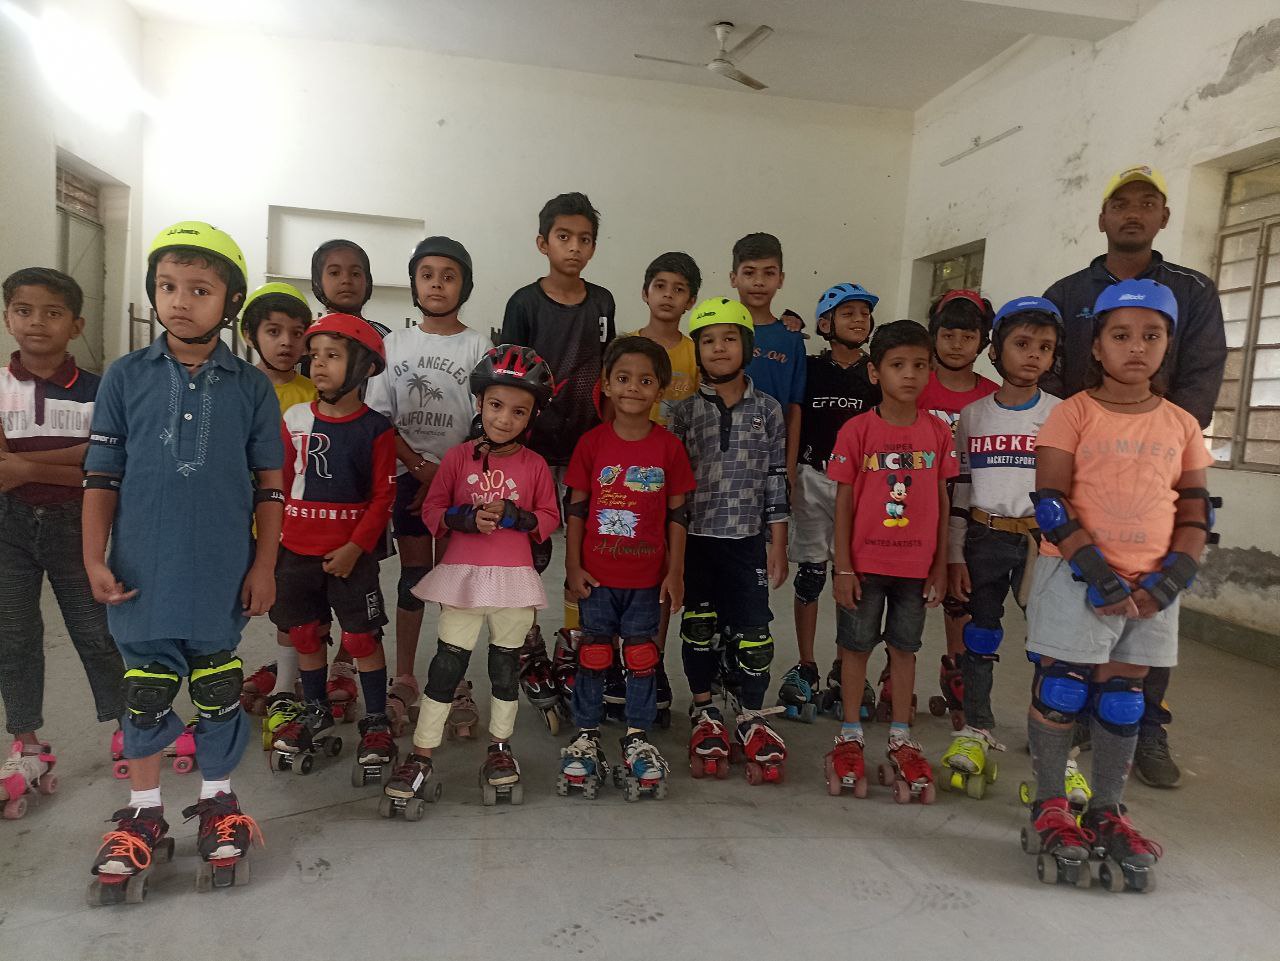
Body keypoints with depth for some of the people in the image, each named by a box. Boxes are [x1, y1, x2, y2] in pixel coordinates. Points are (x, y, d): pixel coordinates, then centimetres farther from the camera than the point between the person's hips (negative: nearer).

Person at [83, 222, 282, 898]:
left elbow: (269, 485, 0)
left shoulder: (251, 387, -2)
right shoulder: (126, 377, 0)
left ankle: (217, 801, 31)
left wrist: (264, 566, -2)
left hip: (222, 576, -1)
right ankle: (144, 813, 30)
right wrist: (94, 559, -2)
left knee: (216, 687, 12)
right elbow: (101, 477, 2)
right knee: (144, 690, 12)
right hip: (142, 574, 1)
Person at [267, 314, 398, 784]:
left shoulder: (375, 428, -8)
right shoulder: (295, 420, 2)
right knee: (305, 633, 14)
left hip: (350, 555, -4)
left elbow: (382, 496, -8)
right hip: (296, 551, 4)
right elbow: (279, 485, 8)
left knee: (362, 637, 2)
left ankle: (376, 721, 18)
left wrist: (355, 547, -13)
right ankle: (315, 712, 34)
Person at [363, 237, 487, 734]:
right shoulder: (395, 343, 7)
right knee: (413, 573, 6)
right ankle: (404, 682, 18)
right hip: (409, 474, 2)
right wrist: (423, 467, -9)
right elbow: (380, 418, 2)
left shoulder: (477, 346, 0)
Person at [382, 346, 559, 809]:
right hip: (461, 575, -1)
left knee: (506, 663, 13)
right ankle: (420, 758, 12)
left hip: (513, 577, 1)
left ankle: (500, 747, 31)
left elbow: (550, 518, 2)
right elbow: (431, 511, 1)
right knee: (447, 664, 2)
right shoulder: (458, 457, 0)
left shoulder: (535, 465, 0)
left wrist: (514, 516, -16)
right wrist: (468, 517, -17)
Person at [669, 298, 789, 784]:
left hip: (748, 539, 0)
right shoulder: (683, 411, 1)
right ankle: (704, 713, 27)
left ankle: (751, 717, 21)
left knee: (753, 630, 1)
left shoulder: (768, 410, 4)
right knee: (699, 628, 8)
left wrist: (778, 546, 2)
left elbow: (776, 482, 4)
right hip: (695, 539, 0)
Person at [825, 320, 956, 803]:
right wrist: (843, 567, -8)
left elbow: (942, 500, 5)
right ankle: (850, 734, 25)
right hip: (865, 563, -2)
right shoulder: (857, 430, -8)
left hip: (917, 564, 2)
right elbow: (844, 501, -6)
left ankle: (900, 739, 26)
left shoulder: (938, 432, 0)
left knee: (904, 647, 13)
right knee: (856, 646, 9)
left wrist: (940, 564, 3)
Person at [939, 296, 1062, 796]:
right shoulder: (973, 416, 5)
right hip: (982, 540, 2)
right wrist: (953, 556, 3)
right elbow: (958, 491, 6)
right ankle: (976, 732, 24)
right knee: (978, 637, 9)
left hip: (1042, 542, -1)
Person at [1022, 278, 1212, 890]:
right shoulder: (1073, 413, -3)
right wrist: (1096, 567, -17)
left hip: (1150, 587, 4)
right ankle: (1050, 807, 17)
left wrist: (1173, 576, -5)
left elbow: (1195, 511, 10)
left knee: (1121, 699, 12)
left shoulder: (1182, 425, 9)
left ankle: (1107, 813, 26)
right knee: (1060, 691, 2)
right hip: (1075, 577, -4)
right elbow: (1050, 500, -9)